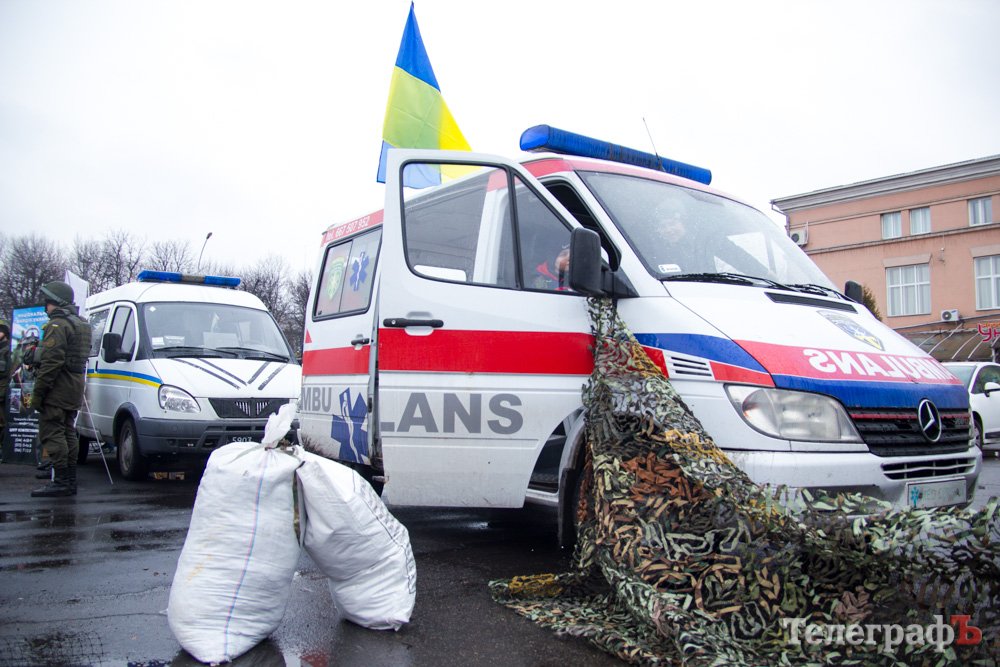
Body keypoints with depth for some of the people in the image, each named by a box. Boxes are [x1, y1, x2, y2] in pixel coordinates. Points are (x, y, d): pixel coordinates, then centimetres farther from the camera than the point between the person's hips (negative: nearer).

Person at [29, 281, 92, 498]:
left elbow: (51, 361, -20)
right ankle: (70, 480, 15)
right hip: (74, 390, 10)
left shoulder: (57, 325, -13)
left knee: (51, 432, -7)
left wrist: (38, 391, -18)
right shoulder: (81, 324, 19)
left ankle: (61, 481, -9)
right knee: (68, 433, 12)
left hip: (57, 390, -10)